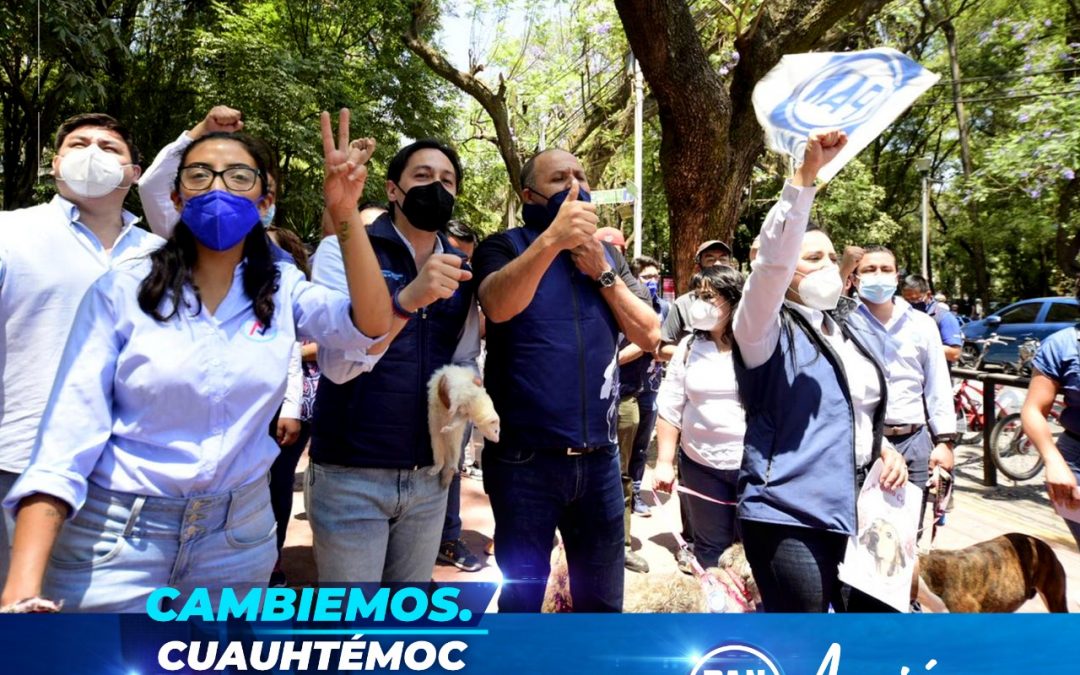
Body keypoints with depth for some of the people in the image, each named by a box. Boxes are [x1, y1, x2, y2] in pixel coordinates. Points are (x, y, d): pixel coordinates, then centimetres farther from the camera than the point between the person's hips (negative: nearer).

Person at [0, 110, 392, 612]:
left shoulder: (281, 290, 0)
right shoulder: (123, 291, -7)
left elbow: (370, 324, -15)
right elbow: (69, 434, -11)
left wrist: (344, 214, -25)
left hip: (237, 538, 3)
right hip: (115, 538, -2)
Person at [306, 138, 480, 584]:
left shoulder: (459, 270, 7)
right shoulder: (343, 250, -8)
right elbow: (337, 362, -21)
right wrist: (408, 299, -35)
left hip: (429, 477, 5)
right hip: (351, 475, -5)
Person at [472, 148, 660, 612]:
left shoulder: (607, 255, 11)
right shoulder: (505, 247, -3)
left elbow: (649, 336, 2)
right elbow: (497, 307, -25)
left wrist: (602, 273, -9)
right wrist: (553, 238, -37)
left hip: (598, 456, 4)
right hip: (524, 457, -4)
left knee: (602, 598, 17)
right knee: (521, 595, 11)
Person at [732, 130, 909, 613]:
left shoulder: (853, 331, 14)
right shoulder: (769, 332, -8)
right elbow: (772, 259, -26)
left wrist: (884, 449, 5)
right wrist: (806, 174, -31)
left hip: (855, 512, 7)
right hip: (790, 518, -7)